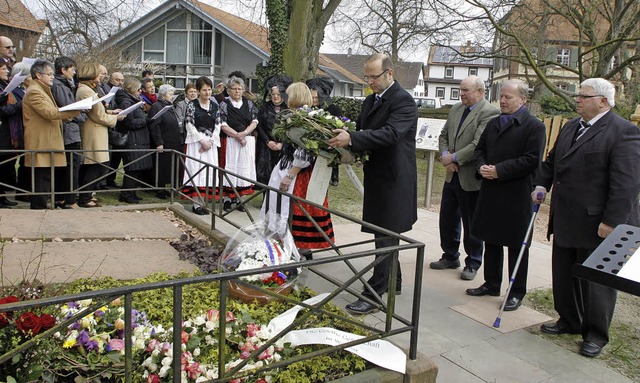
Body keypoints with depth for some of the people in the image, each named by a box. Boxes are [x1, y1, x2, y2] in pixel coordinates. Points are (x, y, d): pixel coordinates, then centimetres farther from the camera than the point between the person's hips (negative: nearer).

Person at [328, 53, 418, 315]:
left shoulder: (403, 101, -15)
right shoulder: (370, 100, 13)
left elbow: (389, 134, -28)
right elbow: (363, 132, 17)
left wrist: (351, 138, -35)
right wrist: (344, 139, -4)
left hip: (393, 180, -9)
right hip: (377, 178, 9)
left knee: (386, 237, -6)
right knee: (387, 234, 19)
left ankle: (373, 295, -2)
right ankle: (393, 281, 34)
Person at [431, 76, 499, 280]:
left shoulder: (489, 113, -15)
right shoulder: (456, 109, 10)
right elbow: (444, 135, 13)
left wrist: (453, 158, -17)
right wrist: (446, 155, -5)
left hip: (471, 178, -7)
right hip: (452, 175, 8)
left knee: (471, 224, 6)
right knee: (447, 219, 16)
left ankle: (473, 264, 22)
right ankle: (450, 257, 32)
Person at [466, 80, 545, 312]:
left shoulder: (534, 126, -9)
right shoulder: (493, 123, 13)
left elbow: (531, 160, -17)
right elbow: (480, 149, 18)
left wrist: (499, 171, -20)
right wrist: (481, 167, -4)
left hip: (516, 195, -7)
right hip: (490, 192, 7)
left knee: (517, 245, 4)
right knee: (491, 241, 16)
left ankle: (516, 293, 16)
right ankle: (491, 284, 31)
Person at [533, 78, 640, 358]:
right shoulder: (570, 127, 13)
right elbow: (551, 161, 22)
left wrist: (611, 222, -22)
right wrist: (542, 185, 5)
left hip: (598, 224, -8)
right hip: (566, 220, 8)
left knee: (596, 281, 5)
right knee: (563, 275, 16)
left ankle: (596, 335, 21)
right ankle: (569, 321, 34)